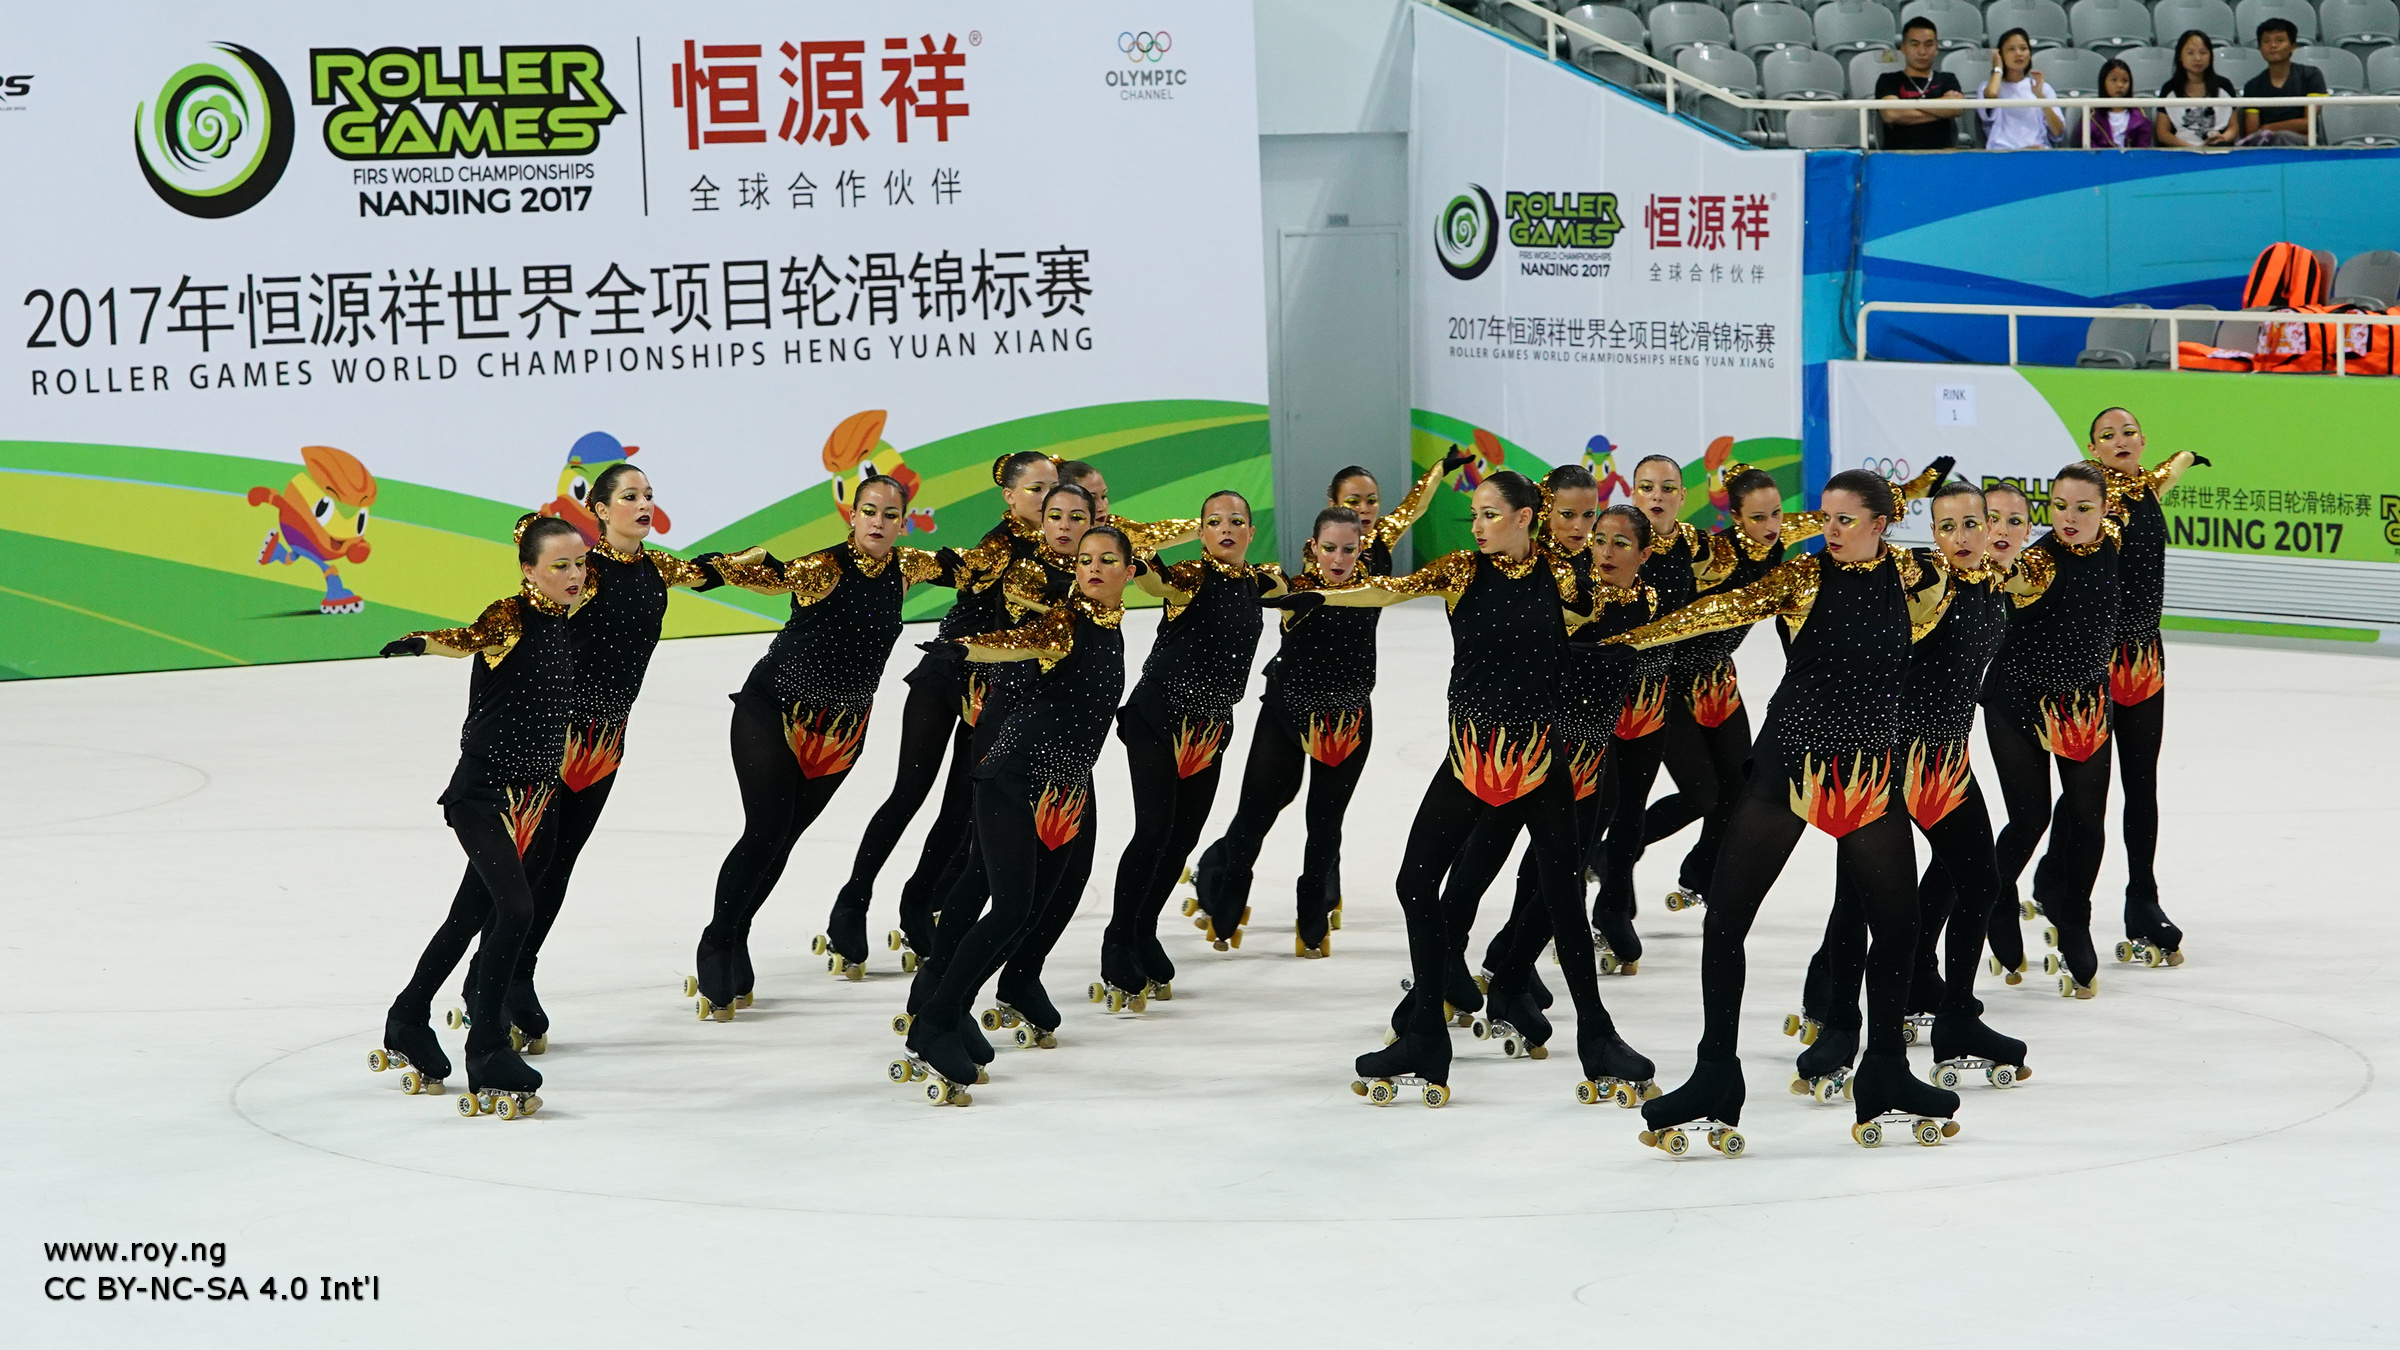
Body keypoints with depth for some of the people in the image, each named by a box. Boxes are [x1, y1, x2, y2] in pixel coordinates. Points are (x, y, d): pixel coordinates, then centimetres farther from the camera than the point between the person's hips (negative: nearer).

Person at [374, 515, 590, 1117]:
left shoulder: (565, 618, 5)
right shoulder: (509, 616, -16)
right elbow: (469, 638, -37)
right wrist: (423, 642, -56)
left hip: (535, 798, 8)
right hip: (482, 794, -8)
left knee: (473, 915, 17)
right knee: (515, 910, -20)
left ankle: (408, 1026, 34)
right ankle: (487, 1061, -14)